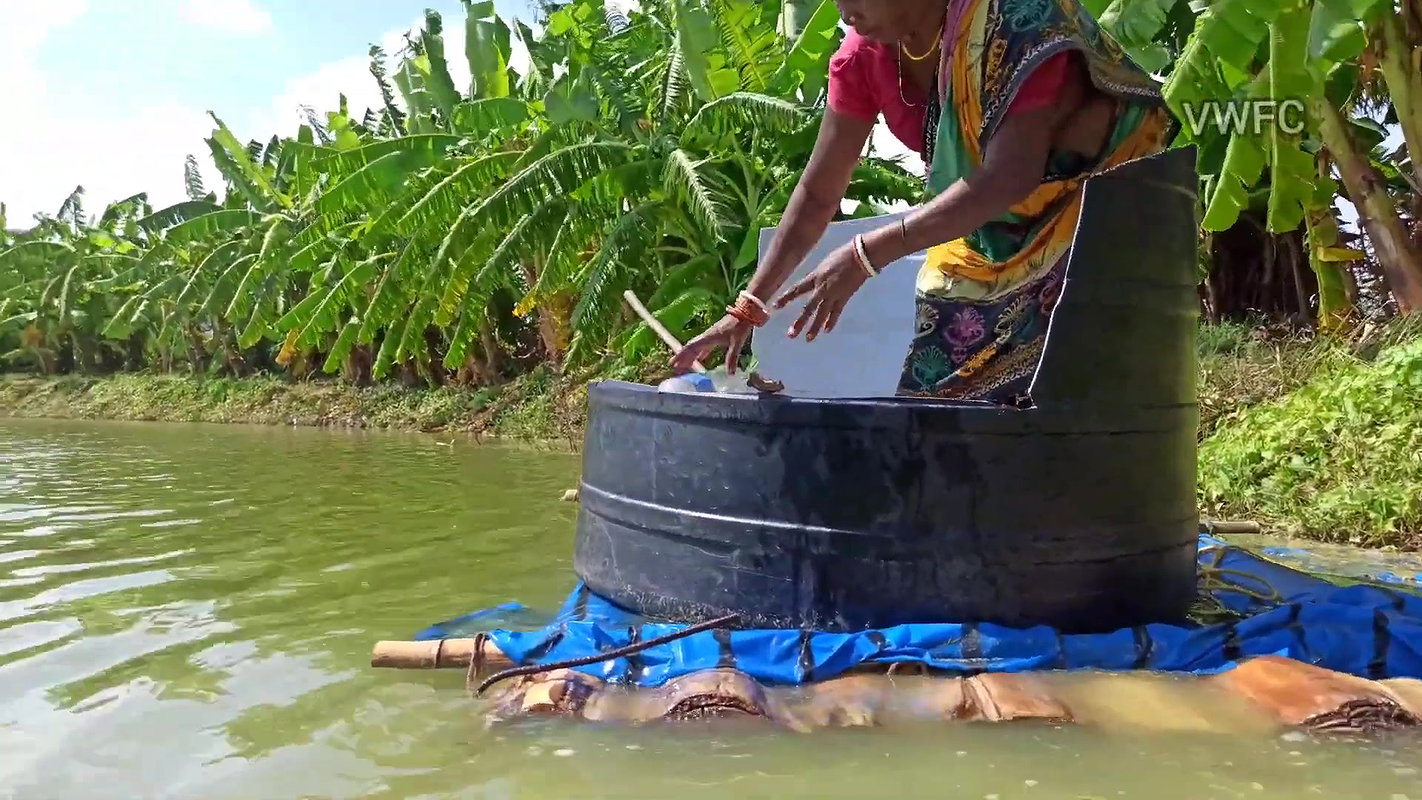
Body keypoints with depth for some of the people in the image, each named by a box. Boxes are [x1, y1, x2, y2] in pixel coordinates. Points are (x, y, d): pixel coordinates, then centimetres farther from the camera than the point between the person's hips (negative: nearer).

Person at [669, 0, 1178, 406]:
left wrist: (866, 255, -37)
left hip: (1080, 217, -5)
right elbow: (818, 193, -3)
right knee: (937, 400, 3)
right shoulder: (864, 55, -8)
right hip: (980, 238, 6)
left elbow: (1009, 177, -34)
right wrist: (749, 305, -8)